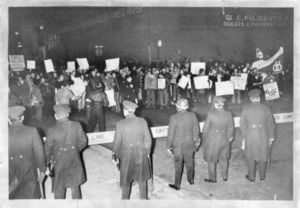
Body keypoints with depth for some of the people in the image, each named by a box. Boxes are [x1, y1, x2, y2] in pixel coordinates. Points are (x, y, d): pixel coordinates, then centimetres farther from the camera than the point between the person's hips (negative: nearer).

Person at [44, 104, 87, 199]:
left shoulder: (52, 131, -23)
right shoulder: (77, 126, -15)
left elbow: (47, 149, -11)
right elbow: (83, 142, -3)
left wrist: (47, 162, 6)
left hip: (59, 162, -3)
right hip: (74, 161, 3)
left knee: (59, 189, 17)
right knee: (75, 186, 22)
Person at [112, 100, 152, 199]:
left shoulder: (120, 124, -16)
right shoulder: (142, 121, -10)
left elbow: (117, 142, -10)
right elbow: (148, 139, -4)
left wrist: (116, 156, 5)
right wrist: (147, 152, 11)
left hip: (126, 155, -2)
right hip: (141, 154, 2)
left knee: (126, 180, 16)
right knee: (142, 177, 21)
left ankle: (125, 198, 30)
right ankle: (143, 198, 35)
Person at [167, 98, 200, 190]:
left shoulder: (174, 118, -19)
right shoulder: (192, 115, -10)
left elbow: (170, 133, -14)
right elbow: (196, 130, 0)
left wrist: (169, 146, -2)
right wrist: (196, 141, 15)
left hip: (178, 145, -3)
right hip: (190, 144, 3)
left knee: (178, 165, 10)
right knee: (189, 163, 22)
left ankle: (177, 185, 21)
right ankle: (191, 179, 40)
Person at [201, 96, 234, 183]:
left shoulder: (211, 114, -22)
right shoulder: (228, 114, -12)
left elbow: (205, 128, -13)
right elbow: (230, 128, -1)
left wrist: (204, 138, 5)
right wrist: (229, 137, 17)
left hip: (212, 140, -3)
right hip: (224, 140, 3)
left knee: (211, 160, 15)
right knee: (224, 159, 22)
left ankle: (212, 178, 28)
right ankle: (225, 177, 37)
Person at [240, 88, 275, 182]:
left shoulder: (245, 108, -6)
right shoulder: (266, 109, -6)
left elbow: (242, 123, -4)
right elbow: (270, 124, -3)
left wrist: (244, 137, 5)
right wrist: (271, 137, 8)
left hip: (250, 136, 0)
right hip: (263, 136, 1)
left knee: (251, 157, 15)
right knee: (262, 156, 17)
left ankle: (252, 177, 26)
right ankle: (262, 176, 31)